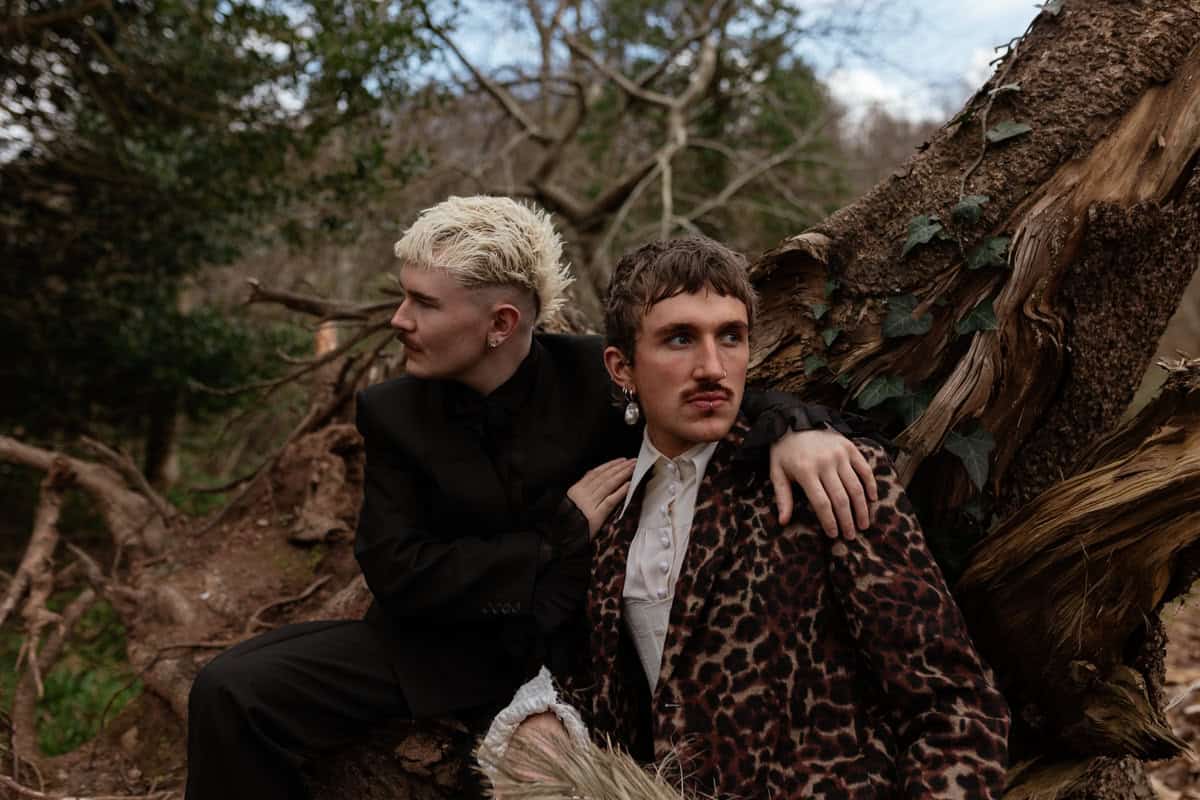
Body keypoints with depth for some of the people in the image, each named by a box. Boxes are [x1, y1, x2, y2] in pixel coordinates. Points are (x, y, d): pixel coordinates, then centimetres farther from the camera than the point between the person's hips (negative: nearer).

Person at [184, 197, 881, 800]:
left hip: (582, 650, 0)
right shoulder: (393, 412, -6)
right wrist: (561, 534, -17)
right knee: (234, 692, -17)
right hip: (448, 644, 1)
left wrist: (798, 429, -28)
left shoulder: (599, 377, -11)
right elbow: (397, 574, -11)